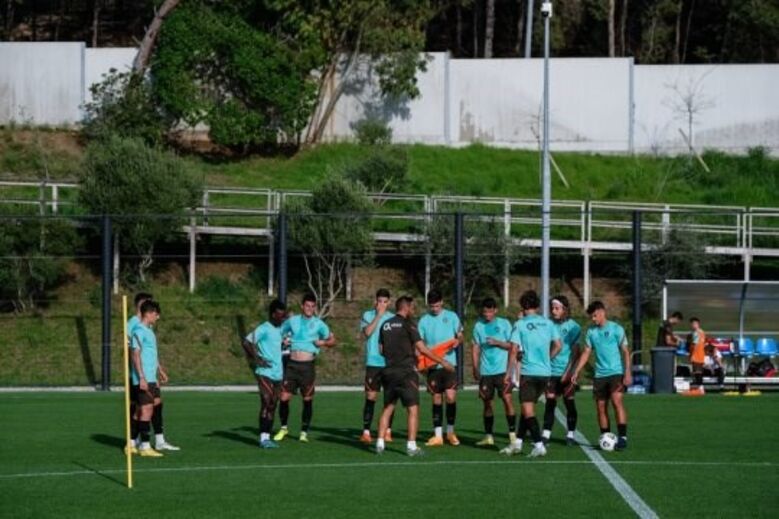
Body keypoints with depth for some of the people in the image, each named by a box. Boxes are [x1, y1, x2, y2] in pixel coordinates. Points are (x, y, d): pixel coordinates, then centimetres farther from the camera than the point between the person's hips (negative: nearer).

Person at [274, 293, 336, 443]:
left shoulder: (318, 324, 5)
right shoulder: (292, 321, 10)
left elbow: (332, 340, 10)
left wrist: (323, 343, -10)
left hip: (307, 366, -1)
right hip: (292, 364, 1)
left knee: (307, 400, -1)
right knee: (284, 397, -3)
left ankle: (304, 432, 10)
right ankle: (283, 428, 16)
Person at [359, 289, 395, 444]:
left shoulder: (393, 318, 10)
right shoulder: (368, 315, 4)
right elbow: (366, 333, -13)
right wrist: (378, 316, -12)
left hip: (390, 363, 2)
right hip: (373, 362, -2)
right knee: (370, 397, -4)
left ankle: (388, 431, 8)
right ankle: (366, 432, -3)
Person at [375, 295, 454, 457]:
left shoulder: (385, 325, 10)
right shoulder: (407, 324, -8)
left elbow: (381, 349, 16)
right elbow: (421, 348, -12)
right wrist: (442, 362, -7)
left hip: (389, 371, 6)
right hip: (406, 372, -6)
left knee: (388, 408, 14)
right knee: (413, 409, -2)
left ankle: (380, 443, 8)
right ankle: (411, 446, -8)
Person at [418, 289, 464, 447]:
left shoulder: (451, 316, 4)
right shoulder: (424, 320, 6)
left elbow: (460, 336, 7)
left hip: (449, 364, -2)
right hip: (432, 365, 2)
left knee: (451, 396, -10)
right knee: (436, 399, 5)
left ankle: (450, 431, 6)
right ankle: (437, 435, 9)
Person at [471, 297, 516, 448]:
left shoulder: (504, 324, 1)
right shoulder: (479, 326, 9)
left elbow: (512, 346, 1)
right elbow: (476, 347, 11)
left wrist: (497, 342, -15)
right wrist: (475, 368, 5)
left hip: (502, 370, -3)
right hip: (485, 372, 3)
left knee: (507, 399, -12)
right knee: (487, 402, 5)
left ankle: (512, 435, -9)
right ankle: (488, 436, 12)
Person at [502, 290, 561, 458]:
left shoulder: (520, 324, -6)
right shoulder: (548, 323, 6)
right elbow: (557, 345, 8)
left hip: (528, 372, -5)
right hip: (545, 372, 5)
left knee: (528, 410, 0)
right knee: (527, 407, 17)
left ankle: (539, 445, -10)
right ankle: (517, 442, 23)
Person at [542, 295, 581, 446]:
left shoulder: (573, 326, -5)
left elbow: (575, 352, -7)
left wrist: (568, 371, -14)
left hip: (567, 371, -3)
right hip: (552, 371, 3)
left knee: (569, 402, 3)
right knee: (550, 402, -1)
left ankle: (570, 435, 12)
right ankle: (546, 434, 1)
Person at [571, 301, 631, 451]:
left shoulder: (616, 329, -3)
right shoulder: (591, 332, 10)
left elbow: (625, 351, -4)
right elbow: (586, 353, 13)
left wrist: (627, 373, -11)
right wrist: (576, 372, 5)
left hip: (616, 372, -5)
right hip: (600, 375, 5)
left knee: (616, 401, -21)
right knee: (601, 407, 5)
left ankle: (622, 437, -23)